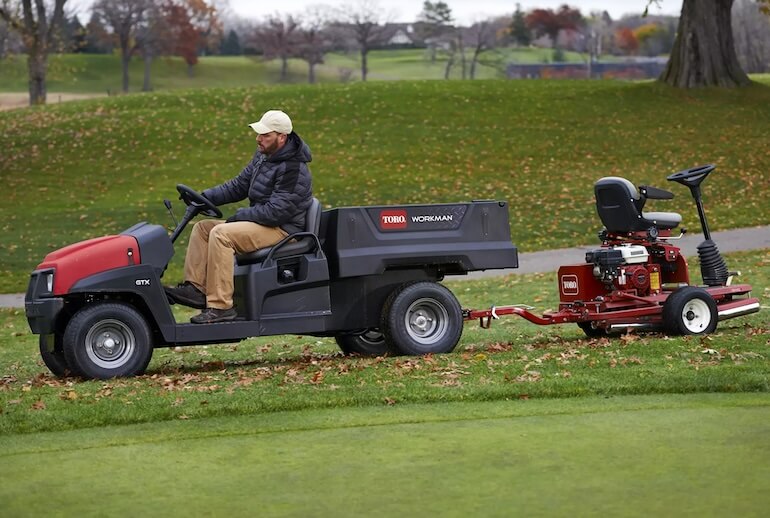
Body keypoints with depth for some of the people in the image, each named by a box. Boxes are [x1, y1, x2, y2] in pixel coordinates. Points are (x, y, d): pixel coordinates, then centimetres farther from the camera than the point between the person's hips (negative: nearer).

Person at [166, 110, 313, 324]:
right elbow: (239, 185, 15)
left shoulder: (293, 169, -20)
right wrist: (206, 197, 1)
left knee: (221, 234, -27)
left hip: (283, 229, -10)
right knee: (202, 227, 5)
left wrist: (238, 216, -16)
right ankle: (195, 288, -7)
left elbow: (276, 212, -24)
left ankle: (220, 306, -29)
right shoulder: (263, 156, 11)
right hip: (260, 221, 10)